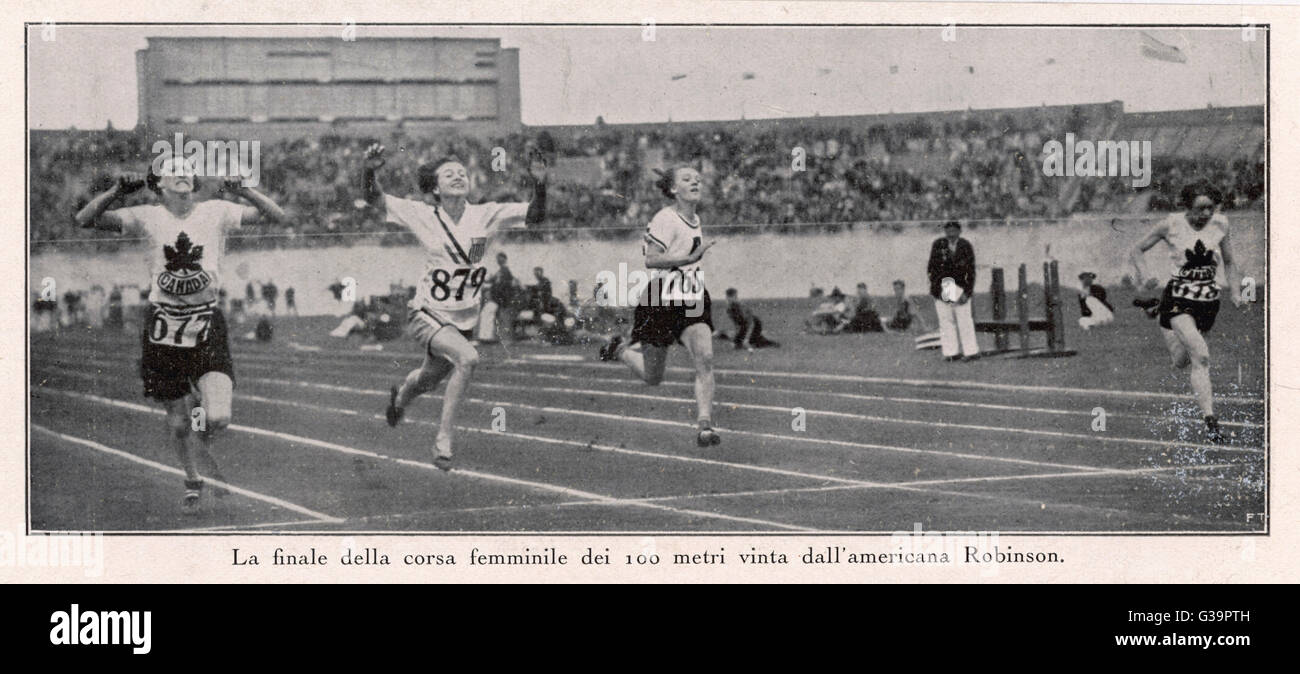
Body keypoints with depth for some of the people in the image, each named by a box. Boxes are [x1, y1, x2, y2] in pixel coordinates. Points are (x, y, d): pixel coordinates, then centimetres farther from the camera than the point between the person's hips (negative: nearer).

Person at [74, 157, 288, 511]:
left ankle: (205, 448, 21)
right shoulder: (148, 216, 0)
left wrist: (243, 190, -17)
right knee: (177, 423, 8)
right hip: (163, 324, 1)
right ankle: (193, 481, 37)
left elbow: (278, 217, -5)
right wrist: (117, 190, -18)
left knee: (218, 418, -16)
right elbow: (85, 220, -5)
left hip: (207, 323, -1)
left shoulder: (216, 212, 0)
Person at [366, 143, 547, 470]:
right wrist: (369, 170, -30)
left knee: (430, 379, 23)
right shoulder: (422, 216, -10)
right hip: (427, 315, -4)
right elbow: (373, 198, -10)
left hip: (465, 319, 4)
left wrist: (539, 184, -31)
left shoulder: (486, 215, -7)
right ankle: (444, 438, -18)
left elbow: (535, 215, -13)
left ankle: (401, 395, 62)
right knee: (468, 358, -31)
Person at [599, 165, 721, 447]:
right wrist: (689, 257, -28)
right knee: (652, 377, 8)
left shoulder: (696, 220, 11)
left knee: (705, 358, -19)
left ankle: (704, 424, -18)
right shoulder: (665, 219, -15)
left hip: (692, 301, 6)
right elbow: (651, 259, -24)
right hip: (660, 304, -6)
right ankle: (619, 349, 39)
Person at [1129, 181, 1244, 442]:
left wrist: (1235, 292, 5)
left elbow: (1229, 263, 17)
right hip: (1178, 297, -4)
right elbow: (1138, 249, 2)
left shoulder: (1219, 225, 3)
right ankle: (1210, 420, -20)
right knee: (1200, 355, -22)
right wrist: (1140, 271, -17)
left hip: (1209, 300, 4)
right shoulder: (1171, 225, -7)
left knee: (1182, 362, 11)